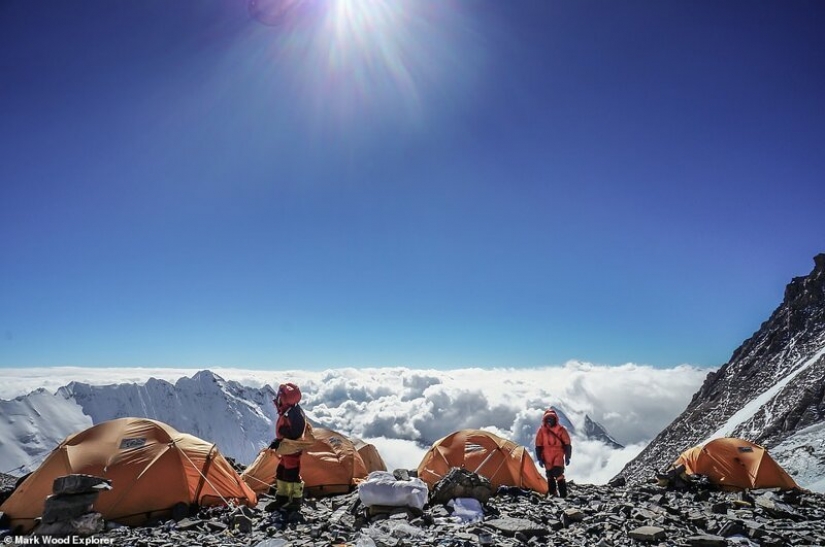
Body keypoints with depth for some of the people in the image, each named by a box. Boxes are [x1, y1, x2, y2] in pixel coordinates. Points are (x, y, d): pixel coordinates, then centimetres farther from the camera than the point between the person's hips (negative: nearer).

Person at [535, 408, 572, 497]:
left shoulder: (561, 429, -5)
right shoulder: (541, 430, -1)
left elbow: (567, 444, 1)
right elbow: (538, 446, 4)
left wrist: (567, 457, -2)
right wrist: (539, 459, 2)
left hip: (558, 454, -2)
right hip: (547, 456, 2)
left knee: (559, 474, -16)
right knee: (550, 476, 8)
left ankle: (563, 495, -9)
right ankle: (552, 495, 19)